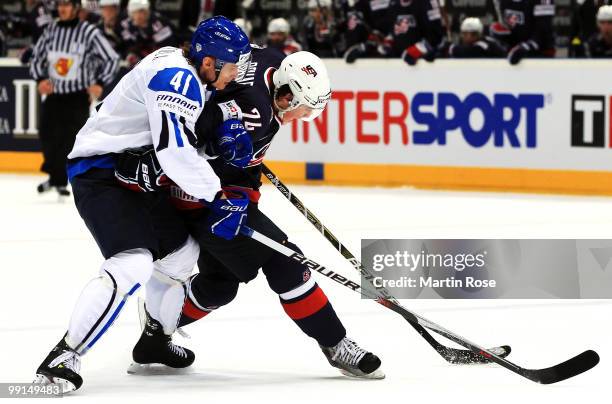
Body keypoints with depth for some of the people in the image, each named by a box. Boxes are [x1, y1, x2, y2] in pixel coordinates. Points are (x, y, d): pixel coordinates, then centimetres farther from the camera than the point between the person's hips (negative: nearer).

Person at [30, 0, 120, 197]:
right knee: (48, 136, 4)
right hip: (53, 93, 4)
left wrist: (100, 83, -14)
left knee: (70, 139, -11)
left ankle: (59, 180, -2)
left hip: (78, 95, -4)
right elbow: (37, 57, 15)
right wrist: (40, 78, 0)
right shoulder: (51, 30, 3)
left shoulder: (89, 32, -11)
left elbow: (112, 59, -7)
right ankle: (55, 176, 25)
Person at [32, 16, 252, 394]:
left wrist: (226, 136, -3)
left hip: (133, 174, 11)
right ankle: (62, 357, -26)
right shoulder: (176, 77, -22)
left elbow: (188, 138, 18)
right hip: (101, 174, -11)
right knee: (133, 262, -26)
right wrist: (217, 197, -20)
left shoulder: (191, 75, 9)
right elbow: (175, 153, -29)